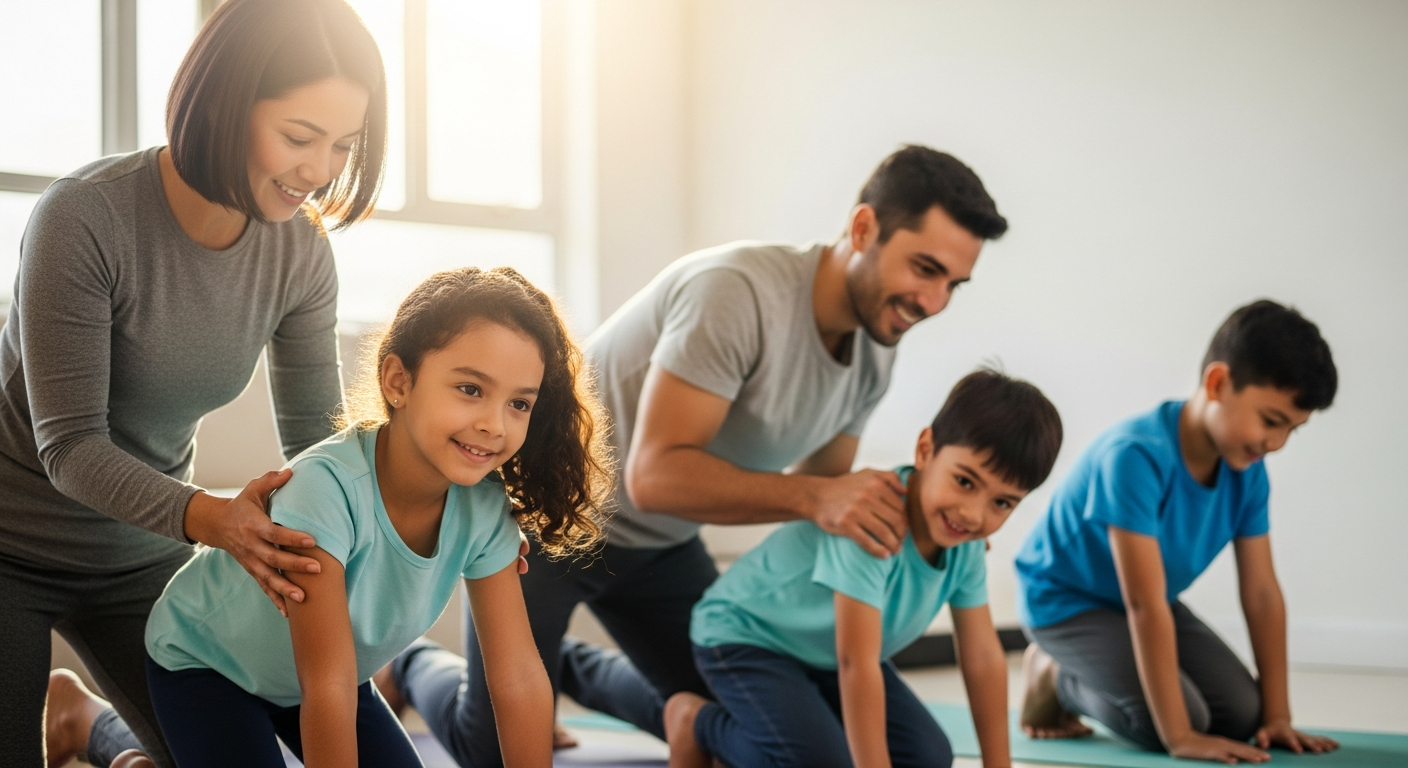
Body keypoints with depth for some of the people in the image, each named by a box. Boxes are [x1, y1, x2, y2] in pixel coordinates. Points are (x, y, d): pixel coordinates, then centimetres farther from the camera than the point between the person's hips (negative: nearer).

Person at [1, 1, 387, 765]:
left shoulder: (299, 251, -11)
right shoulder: (86, 215, -27)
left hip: (137, 552, 5)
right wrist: (209, 518, -42)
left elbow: (316, 437, -6)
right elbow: (69, 445, -26)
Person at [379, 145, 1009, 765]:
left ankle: (567, 669, 35)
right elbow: (655, 475, -38)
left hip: (658, 540, 8)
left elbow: (816, 496, 4)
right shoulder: (739, 292, -33)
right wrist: (814, 497, -45)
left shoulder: (874, 353, -7)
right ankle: (414, 668, 25)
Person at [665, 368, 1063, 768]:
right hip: (743, 635, -8)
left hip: (824, 653, 8)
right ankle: (697, 723, 2)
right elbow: (857, 665, -38)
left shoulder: (964, 543, -13)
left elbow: (983, 658, -6)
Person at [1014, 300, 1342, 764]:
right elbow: (1146, 606, -36)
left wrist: (1277, 715, -9)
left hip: (1143, 602, 8)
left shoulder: (1247, 470, -13)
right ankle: (1053, 678, 4)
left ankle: (1074, 675, 15)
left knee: (1241, 713, -6)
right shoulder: (1137, 456, -35)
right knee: (1189, 717, -22)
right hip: (1064, 598, -7)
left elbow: (1261, 592, -8)